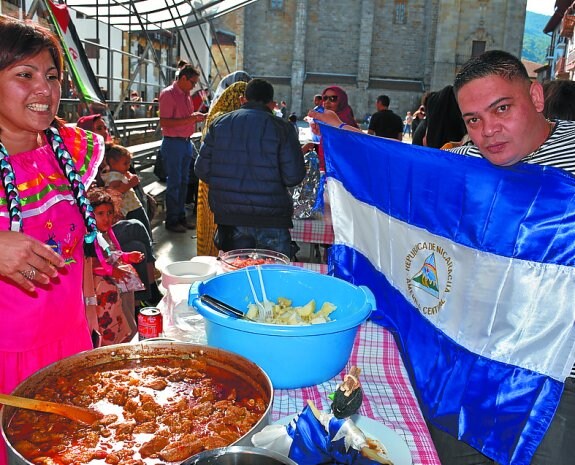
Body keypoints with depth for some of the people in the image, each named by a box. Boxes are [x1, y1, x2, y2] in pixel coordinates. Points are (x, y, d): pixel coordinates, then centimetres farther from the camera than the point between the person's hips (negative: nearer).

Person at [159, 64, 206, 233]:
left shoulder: (186, 95, 15)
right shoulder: (168, 94, -11)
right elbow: (164, 122, -20)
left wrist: (197, 118, 4)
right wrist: (189, 119, -24)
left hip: (186, 143, 8)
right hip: (173, 143, -8)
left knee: (183, 182, 13)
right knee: (174, 183, -3)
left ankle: (181, 217, 22)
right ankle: (171, 221, 6)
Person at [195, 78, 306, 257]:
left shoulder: (219, 123, 5)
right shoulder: (281, 128, -5)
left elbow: (202, 170, 4)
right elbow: (294, 176, -10)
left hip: (227, 214, 4)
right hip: (270, 216, -3)